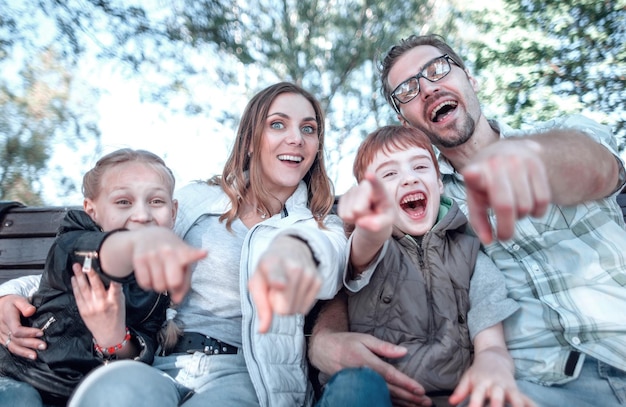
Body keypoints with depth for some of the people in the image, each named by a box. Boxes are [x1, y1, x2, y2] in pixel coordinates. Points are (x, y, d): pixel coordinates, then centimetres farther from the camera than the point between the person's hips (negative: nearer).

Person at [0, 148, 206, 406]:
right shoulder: (74, 246, -17)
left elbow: (143, 360, -8)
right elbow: (106, 255, -44)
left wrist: (115, 339, -30)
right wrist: (142, 241, -66)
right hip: (23, 380, -3)